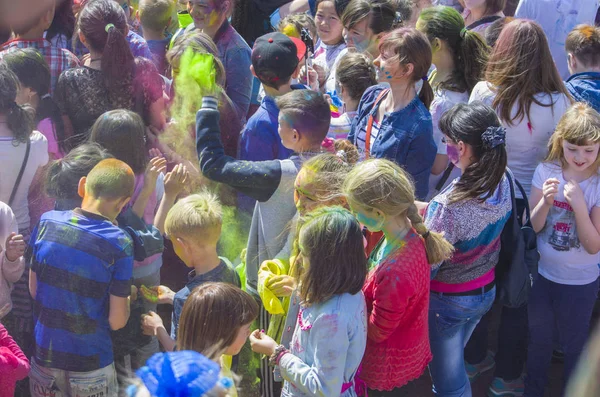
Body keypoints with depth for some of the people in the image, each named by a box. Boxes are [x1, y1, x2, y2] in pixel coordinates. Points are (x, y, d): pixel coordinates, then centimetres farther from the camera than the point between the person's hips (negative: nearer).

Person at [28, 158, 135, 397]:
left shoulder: (47, 222, -9)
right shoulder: (119, 243, -20)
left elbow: (34, 291, 2)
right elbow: (117, 321, -15)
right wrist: (127, 297, 4)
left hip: (44, 358, 3)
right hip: (90, 366, -3)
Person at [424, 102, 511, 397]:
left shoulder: (448, 206, -35)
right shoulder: (503, 184, -13)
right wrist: (426, 209, 8)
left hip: (447, 300, -7)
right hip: (486, 292, 7)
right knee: (455, 360, 30)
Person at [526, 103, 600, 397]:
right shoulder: (546, 172, -11)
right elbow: (534, 226, -10)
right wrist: (546, 201, -29)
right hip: (542, 273, 3)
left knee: (573, 346, 15)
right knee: (539, 339, 22)